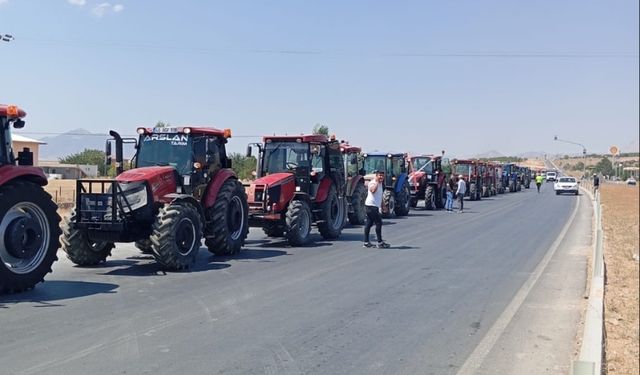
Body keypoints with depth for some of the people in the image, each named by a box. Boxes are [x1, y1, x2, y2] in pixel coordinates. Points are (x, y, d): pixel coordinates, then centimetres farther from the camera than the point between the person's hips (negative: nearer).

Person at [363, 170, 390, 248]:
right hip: (371, 205, -10)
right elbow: (373, 190, -36)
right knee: (379, 223, -10)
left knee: (369, 223, 9)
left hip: (375, 206, 10)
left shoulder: (380, 184, 17)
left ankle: (366, 242, 12)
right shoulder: (372, 183, -13)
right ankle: (380, 242, -8)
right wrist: (377, 182, -26)